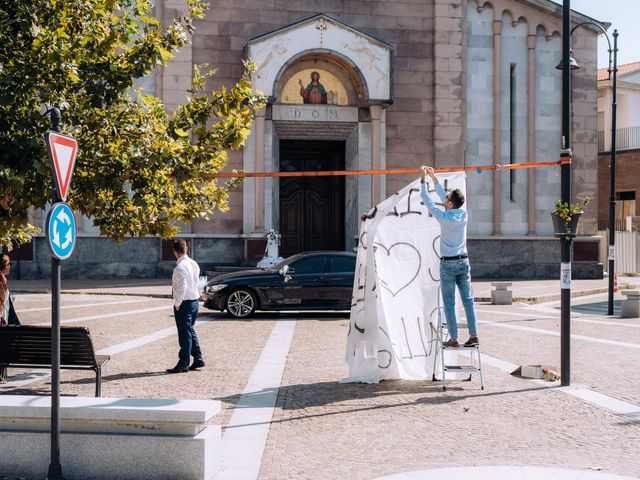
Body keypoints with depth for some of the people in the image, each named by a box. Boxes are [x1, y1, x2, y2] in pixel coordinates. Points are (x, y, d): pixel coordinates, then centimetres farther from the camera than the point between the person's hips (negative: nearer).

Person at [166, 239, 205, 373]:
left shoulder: (180, 268, -20)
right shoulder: (194, 264, 6)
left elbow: (182, 288, -26)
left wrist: (177, 304, -14)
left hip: (184, 303, -8)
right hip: (194, 301, 8)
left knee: (185, 334, -2)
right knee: (191, 331, 19)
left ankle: (183, 365, 5)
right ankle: (198, 359, 23)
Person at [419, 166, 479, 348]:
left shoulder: (444, 217, -12)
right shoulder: (463, 215, 2)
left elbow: (427, 200, -2)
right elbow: (444, 197, 16)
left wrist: (423, 179, 8)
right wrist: (434, 178, 23)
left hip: (448, 264, -5)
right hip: (464, 261, 5)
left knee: (449, 303, -1)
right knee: (468, 300, 6)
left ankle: (453, 338, -1)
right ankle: (474, 335, 2)